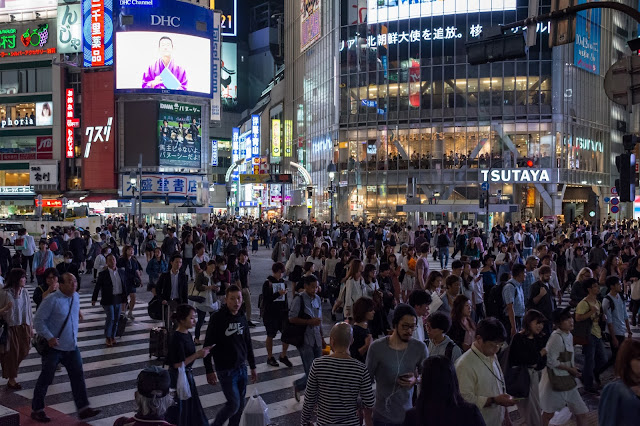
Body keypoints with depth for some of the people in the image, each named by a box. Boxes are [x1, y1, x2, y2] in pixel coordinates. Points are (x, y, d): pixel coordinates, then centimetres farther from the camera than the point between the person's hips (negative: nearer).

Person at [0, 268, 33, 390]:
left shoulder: (25, 292, -1)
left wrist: (31, 326, 10)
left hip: (24, 326, 5)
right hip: (10, 327, -5)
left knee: (24, 351, 10)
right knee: (12, 353, 6)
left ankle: (10, 368, 39)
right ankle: (11, 380, 22)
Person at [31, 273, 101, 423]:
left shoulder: (76, 297, 5)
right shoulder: (52, 300, -17)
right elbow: (38, 320, -16)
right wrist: (49, 337, -23)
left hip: (72, 347, 6)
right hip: (54, 348, -6)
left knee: (78, 376, 4)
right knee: (46, 379, 6)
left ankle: (83, 408, 8)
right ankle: (37, 410, 21)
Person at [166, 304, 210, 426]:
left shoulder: (187, 334, 5)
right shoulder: (176, 338, -22)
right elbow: (178, 364, -25)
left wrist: (200, 353, -1)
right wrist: (197, 354, -22)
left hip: (187, 375, 9)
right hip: (178, 378, -9)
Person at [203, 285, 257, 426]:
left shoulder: (242, 317, 5)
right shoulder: (218, 318, -13)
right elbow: (208, 345, -11)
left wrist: (252, 367, 15)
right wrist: (209, 371, -13)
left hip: (241, 368, 6)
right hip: (226, 370, -6)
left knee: (240, 405, 10)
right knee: (234, 404, -6)